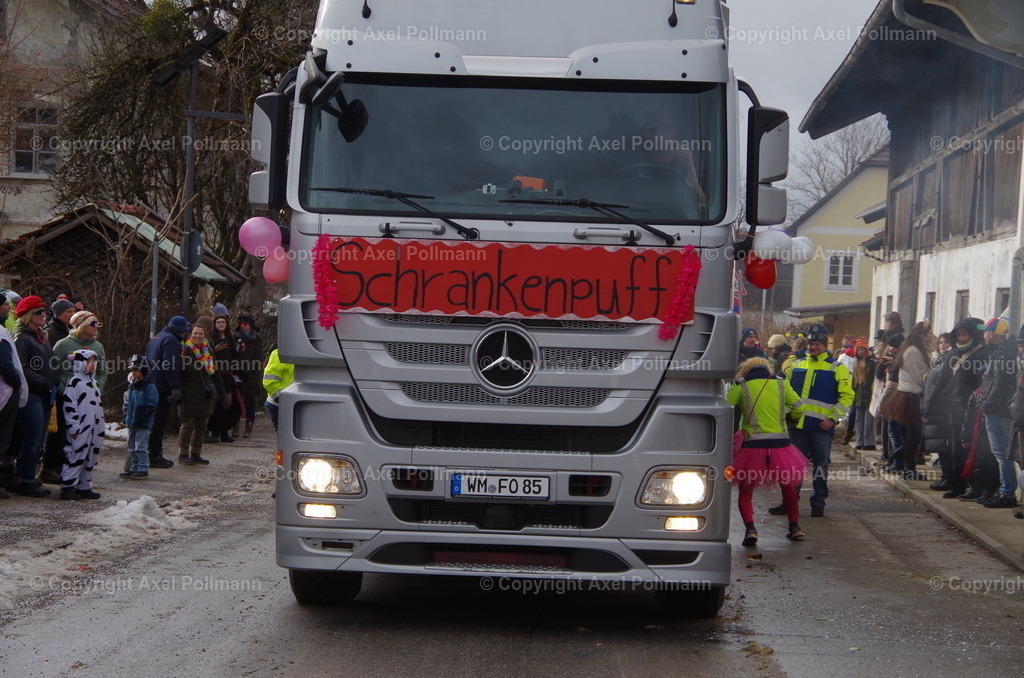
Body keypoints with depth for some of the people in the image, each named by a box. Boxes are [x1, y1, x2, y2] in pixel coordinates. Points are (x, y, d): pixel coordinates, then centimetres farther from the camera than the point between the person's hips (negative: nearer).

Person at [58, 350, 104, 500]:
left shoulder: (93, 383, 19)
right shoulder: (74, 382, -9)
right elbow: (69, 406, -14)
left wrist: (100, 427, 22)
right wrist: (73, 427, -17)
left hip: (93, 428, 9)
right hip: (80, 429, -9)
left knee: (90, 457, 10)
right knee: (76, 456, -10)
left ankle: (84, 486, 17)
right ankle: (67, 487, -7)